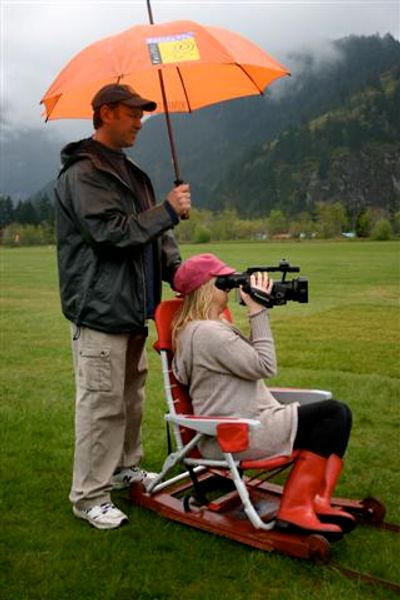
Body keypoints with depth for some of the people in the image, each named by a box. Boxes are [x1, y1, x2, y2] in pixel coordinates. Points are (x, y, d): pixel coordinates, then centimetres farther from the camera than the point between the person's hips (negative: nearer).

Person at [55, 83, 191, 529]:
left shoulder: (129, 172, 17)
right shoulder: (83, 173, -12)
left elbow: (150, 231, 17)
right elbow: (110, 230, -22)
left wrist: (176, 269, 3)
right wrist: (169, 210, -17)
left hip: (131, 308, 9)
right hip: (100, 309, -9)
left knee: (131, 396, 19)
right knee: (101, 404, -3)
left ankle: (125, 467, 36)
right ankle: (89, 497, 9)